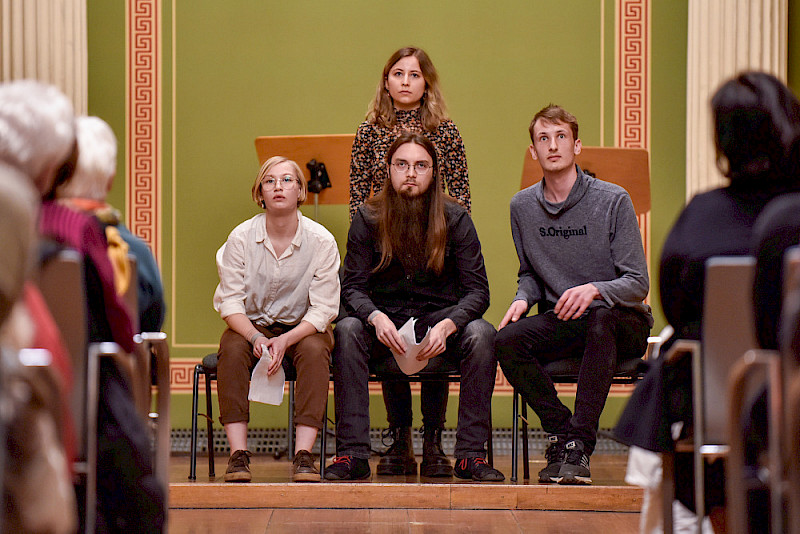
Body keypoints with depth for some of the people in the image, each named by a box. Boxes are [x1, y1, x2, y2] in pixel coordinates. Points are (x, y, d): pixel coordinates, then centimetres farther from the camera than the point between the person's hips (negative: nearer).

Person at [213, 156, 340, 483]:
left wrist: (285, 341, -26)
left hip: (302, 329, -1)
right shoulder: (241, 238, -8)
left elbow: (323, 308, -11)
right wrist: (255, 338, -27)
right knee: (232, 348, -31)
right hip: (252, 325, 1)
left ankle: (304, 454, -36)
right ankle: (238, 453, -33)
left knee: (315, 349, -33)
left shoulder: (321, 241, -10)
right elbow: (229, 301, -9)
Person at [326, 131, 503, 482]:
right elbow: (353, 287, -3)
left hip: (440, 325, 0)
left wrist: (447, 325, -26)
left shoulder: (455, 220, -2)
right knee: (347, 331, -30)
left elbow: (477, 291, -6)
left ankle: (470, 454, -26)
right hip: (386, 326, 0)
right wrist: (376, 318, -27)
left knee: (481, 334, -30)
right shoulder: (367, 219, 0)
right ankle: (352, 454, -31)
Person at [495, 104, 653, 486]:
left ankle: (579, 446, -39)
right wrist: (523, 298, -5)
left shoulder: (613, 201, -8)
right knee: (507, 340, -27)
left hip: (624, 322, -4)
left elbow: (638, 283, -9)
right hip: (560, 324, 4)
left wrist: (595, 290, -29)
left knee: (600, 319, -40)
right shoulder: (522, 206, 6)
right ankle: (562, 432, -18)